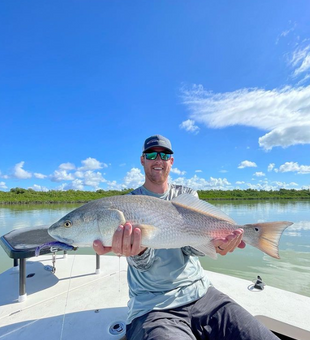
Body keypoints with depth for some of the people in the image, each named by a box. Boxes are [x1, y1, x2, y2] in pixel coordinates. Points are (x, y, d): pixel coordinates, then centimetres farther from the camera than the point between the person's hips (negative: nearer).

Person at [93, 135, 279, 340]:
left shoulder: (187, 194, 4)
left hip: (200, 292, 3)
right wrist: (138, 250, -38)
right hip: (152, 305, -2)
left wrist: (212, 240, -31)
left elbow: (191, 245, -9)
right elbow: (144, 262, -15)